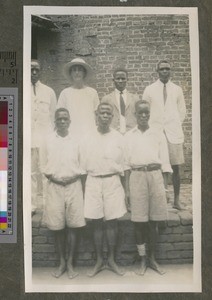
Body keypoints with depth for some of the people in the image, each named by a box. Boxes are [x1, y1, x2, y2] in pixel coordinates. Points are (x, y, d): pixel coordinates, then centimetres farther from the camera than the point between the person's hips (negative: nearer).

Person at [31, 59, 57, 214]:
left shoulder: (49, 91, 11)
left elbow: (54, 116, 12)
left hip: (45, 139, 1)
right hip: (26, 139, 0)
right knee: (30, 173, 2)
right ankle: (31, 205, 10)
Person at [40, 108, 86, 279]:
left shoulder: (76, 141, 3)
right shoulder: (48, 141, 4)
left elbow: (82, 166, 7)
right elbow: (44, 166, 6)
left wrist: (74, 177, -9)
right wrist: (53, 178, -9)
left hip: (74, 185, 0)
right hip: (54, 186, 0)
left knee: (74, 224, 1)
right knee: (57, 226, 5)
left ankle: (70, 263, 14)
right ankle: (62, 262, 20)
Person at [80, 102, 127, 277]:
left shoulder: (119, 139, 2)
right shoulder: (88, 140, 4)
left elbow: (124, 167, 4)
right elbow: (83, 167, 8)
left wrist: (126, 192, 2)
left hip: (112, 182, -1)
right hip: (93, 183, 1)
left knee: (112, 222, 4)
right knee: (96, 222, 5)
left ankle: (111, 260, 19)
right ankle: (99, 261, 19)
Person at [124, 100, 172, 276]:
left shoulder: (158, 135, 10)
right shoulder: (129, 136, 9)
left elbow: (164, 163, 8)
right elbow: (127, 164, 7)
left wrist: (165, 187, 2)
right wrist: (127, 189, 1)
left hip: (155, 176, 1)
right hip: (137, 177, -1)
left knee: (154, 221, 6)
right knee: (139, 220, 1)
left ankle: (152, 259, 21)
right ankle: (142, 261, 14)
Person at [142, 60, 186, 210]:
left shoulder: (177, 89, 9)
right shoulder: (149, 90, 5)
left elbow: (182, 110, 16)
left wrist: (176, 125, 8)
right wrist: (151, 127, 1)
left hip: (174, 133, 1)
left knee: (176, 167, 2)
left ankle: (177, 200, 11)